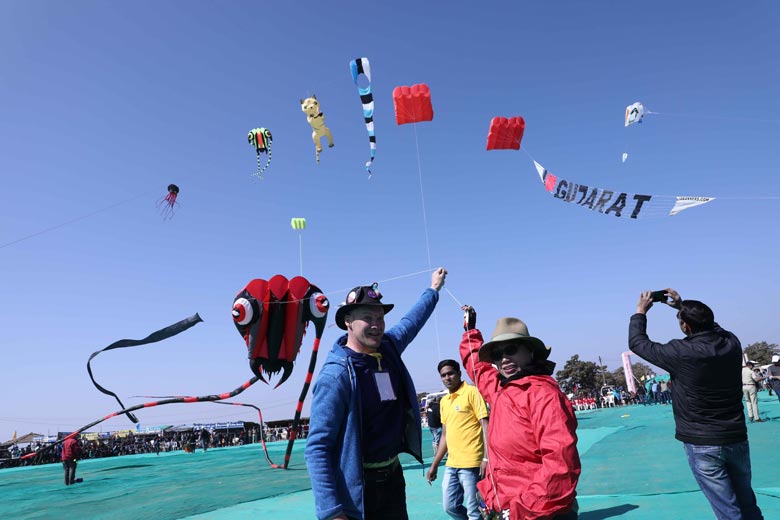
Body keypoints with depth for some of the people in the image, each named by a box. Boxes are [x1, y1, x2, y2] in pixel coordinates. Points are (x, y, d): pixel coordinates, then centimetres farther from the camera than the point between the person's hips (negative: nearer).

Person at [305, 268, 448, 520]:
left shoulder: (389, 348, -2)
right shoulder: (335, 375, -22)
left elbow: (411, 321, 20)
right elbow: (317, 448, -22)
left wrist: (433, 289, 33)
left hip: (392, 478, 7)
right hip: (355, 491, -6)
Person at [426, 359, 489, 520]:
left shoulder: (472, 392, -6)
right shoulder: (444, 401, 14)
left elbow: (485, 425, -11)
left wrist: (486, 458, -19)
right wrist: (434, 464, 18)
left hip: (471, 463, -7)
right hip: (451, 464, 7)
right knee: (450, 506, 14)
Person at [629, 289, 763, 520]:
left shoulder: (681, 352, -20)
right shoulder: (731, 342, -4)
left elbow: (637, 343, -7)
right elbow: (707, 324, 20)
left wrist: (640, 311, 5)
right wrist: (683, 306, 22)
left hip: (702, 444, -6)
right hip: (737, 438, 6)